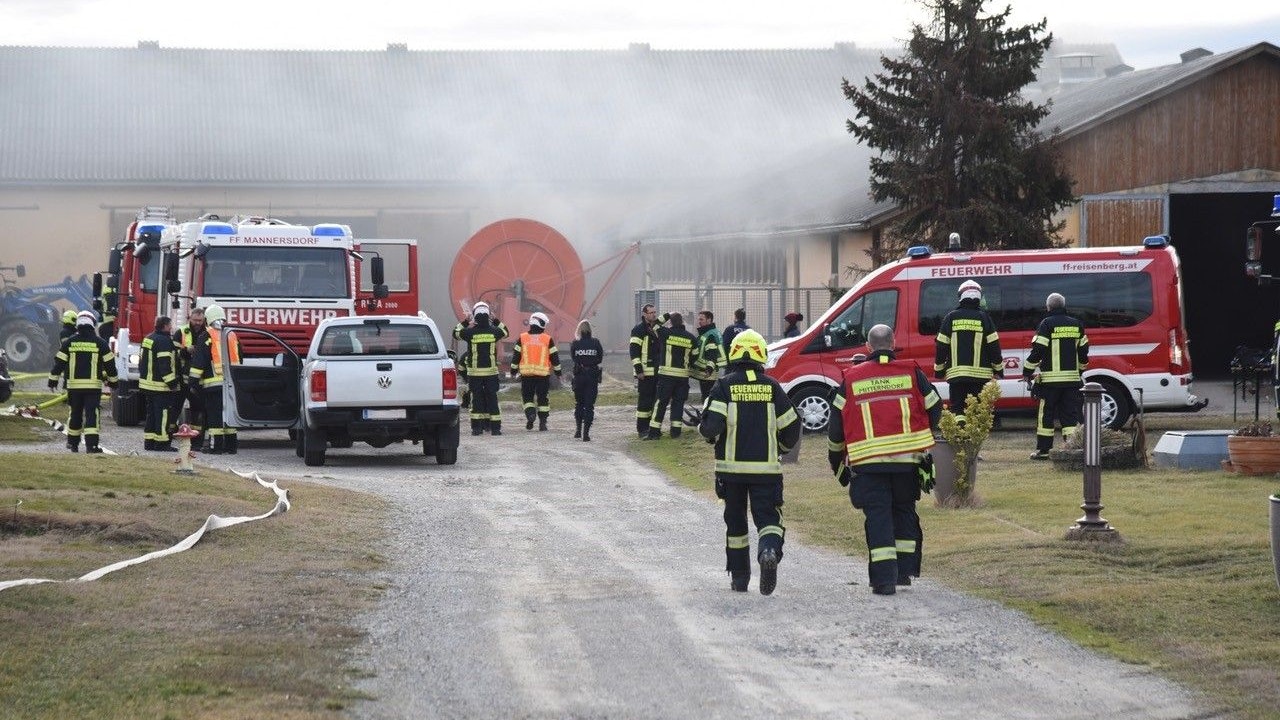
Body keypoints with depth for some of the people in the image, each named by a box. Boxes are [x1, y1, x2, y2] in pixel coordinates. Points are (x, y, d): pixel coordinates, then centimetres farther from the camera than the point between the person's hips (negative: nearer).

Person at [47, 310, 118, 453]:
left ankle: (73, 442, 26)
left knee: (75, 414, 15)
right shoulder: (100, 343, -2)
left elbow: (59, 362, 3)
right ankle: (91, 444, -16)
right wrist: (112, 381, 15)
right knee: (91, 414, -5)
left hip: (74, 385, 2)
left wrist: (53, 380, 12)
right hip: (93, 385, -2)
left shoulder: (69, 343, 2)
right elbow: (109, 364, 3)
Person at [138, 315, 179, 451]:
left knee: (151, 413, 15)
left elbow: (142, 360, 22)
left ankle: (148, 441, 17)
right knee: (163, 414, -5)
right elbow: (164, 365, -22)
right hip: (160, 386, -10)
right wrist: (172, 383, -21)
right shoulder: (164, 342, -16)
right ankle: (161, 443, -6)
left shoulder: (148, 339, 15)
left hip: (147, 383, 10)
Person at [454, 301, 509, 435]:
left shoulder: (470, 332, -9)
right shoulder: (493, 332, -5)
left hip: (474, 372, -1)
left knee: (476, 399, 5)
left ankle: (477, 427, 3)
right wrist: (496, 321, 24)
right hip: (491, 371, 1)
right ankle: (495, 427, 3)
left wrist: (464, 322, 20)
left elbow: (456, 332, 10)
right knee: (492, 399, 4)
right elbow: (505, 331, 18)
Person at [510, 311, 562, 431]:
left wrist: (513, 370, 13)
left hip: (526, 373, 0)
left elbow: (516, 356, 3)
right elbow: (554, 357, 3)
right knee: (542, 397, 8)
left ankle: (530, 414, -14)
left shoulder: (523, 338, 1)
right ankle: (542, 422, 7)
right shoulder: (548, 339, -1)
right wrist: (558, 371, 14)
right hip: (543, 374, 0)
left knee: (527, 396, 11)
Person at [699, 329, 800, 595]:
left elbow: (711, 425, -13)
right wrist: (780, 449, 24)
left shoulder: (725, 385, -3)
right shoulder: (771, 387, 2)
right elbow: (791, 428, 5)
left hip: (731, 466, 0)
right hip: (766, 467, 0)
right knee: (768, 516, 1)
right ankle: (770, 551, -31)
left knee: (735, 520, 14)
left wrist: (709, 434, 10)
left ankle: (739, 577, 19)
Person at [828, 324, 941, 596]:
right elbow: (934, 410, 12)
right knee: (904, 511, 18)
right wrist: (921, 438, 31)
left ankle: (884, 577, -9)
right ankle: (905, 570, 19)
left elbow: (836, 427, 7)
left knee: (878, 515, 0)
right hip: (908, 458, 1)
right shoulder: (912, 374, 4)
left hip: (868, 461, -1)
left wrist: (837, 461, 20)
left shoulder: (850, 380, 5)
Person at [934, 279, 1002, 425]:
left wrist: (939, 369, 13)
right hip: (980, 373, 0)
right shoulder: (984, 317, -1)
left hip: (956, 373, 0)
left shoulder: (951, 317, 2)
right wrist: (998, 368, 12)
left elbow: (941, 346, 2)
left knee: (957, 407, 5)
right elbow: (994, 346, 0)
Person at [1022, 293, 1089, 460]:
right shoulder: (1077, 325, 10)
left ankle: (1043, 450, 5)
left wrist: (1027, 372, -1)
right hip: (1072, 378, 4)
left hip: (1050, 379, -4)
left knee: (1046, 415, 3)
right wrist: (1080, 370, 30)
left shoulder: (1047, 324, -6)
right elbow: (1083, 351, 16)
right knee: (1070, 414, 5)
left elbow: (1038, 350, -10)